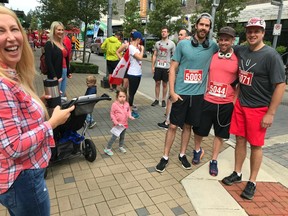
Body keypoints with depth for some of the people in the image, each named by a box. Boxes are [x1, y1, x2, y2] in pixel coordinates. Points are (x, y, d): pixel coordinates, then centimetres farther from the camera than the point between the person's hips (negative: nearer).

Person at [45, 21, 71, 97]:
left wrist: (68, 72, 17)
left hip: (64, 73, 8)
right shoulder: (49, 44, -8)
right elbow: (48, 62, -15)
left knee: (63, 95, 14)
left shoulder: (62, 44, 15)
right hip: (56, 74, -8)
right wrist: (54, 76, -21)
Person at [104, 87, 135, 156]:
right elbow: (112, 114, -13)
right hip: (118, 125, -5)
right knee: (114, 137, -1)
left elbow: (128, 111, 11)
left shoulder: (127, 104, -5)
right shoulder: (114, 105, -19)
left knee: (122, 137, 20)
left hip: (124, 124, 5)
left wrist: (130, 116, -9)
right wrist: (116, 122, -19)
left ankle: (121, 147, 40)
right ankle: (107, 149, 13)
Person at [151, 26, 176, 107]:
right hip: (157, 67, 3)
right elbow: (154, 55, 10)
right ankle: (156, 100, 15)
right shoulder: (157, 43, 9)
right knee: (157, 83, 6)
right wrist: (153, 66, 2)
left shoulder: (171, 43, 0)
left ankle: (163, 100, 15)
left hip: (166, 67, -2)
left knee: (164, 84, 5)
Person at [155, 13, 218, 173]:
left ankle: (182, 155, 31)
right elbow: (173, 68, -3)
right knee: (173, 126, 4)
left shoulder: (213, 46, 1)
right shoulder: (183, 44, -4)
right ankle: (165, 157, 19)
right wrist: (172, 92, -10)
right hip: (180, 93, -2)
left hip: (198, 94, 2)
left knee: (188, 126, 14)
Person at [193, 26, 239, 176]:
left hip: (226, 104, -1)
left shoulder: (238, 59, -2)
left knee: (220, 134, 11)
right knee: (199, 130, 11)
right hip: (208, 101, 1)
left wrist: (235, 100, -2)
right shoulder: (211, 56, 1)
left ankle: (214, 161, 28)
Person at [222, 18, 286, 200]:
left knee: (256, 145, 5)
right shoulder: (240, 51, 3)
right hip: (240, 104, 5)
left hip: (259, 109, -5)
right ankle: (237, 173, 28)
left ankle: (252, 182, 20)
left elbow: (281, 85, -15)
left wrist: (271, 114, -16)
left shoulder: (271, 55, -13)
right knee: (240, 140, 12)